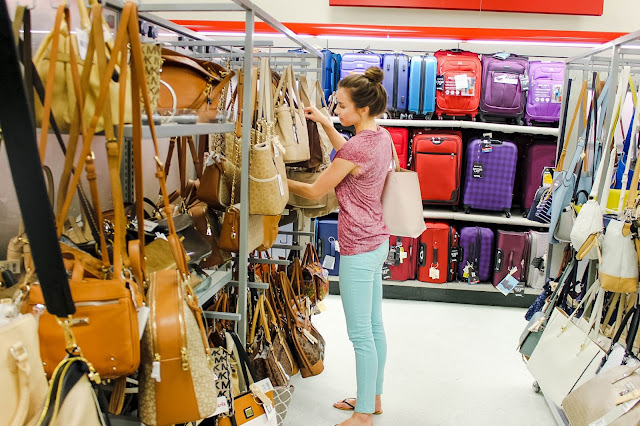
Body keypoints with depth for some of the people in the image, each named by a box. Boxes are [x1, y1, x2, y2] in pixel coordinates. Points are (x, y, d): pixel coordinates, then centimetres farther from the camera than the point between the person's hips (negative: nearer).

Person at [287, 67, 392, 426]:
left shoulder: (359, 146, -22)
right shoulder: (382, 136, 5)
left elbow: (315, 191, -13)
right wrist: (325, 122, 20)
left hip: (358, 248, -10)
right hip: (378, 240, 10)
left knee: (361, 334, 3)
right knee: (374, 326, 20)